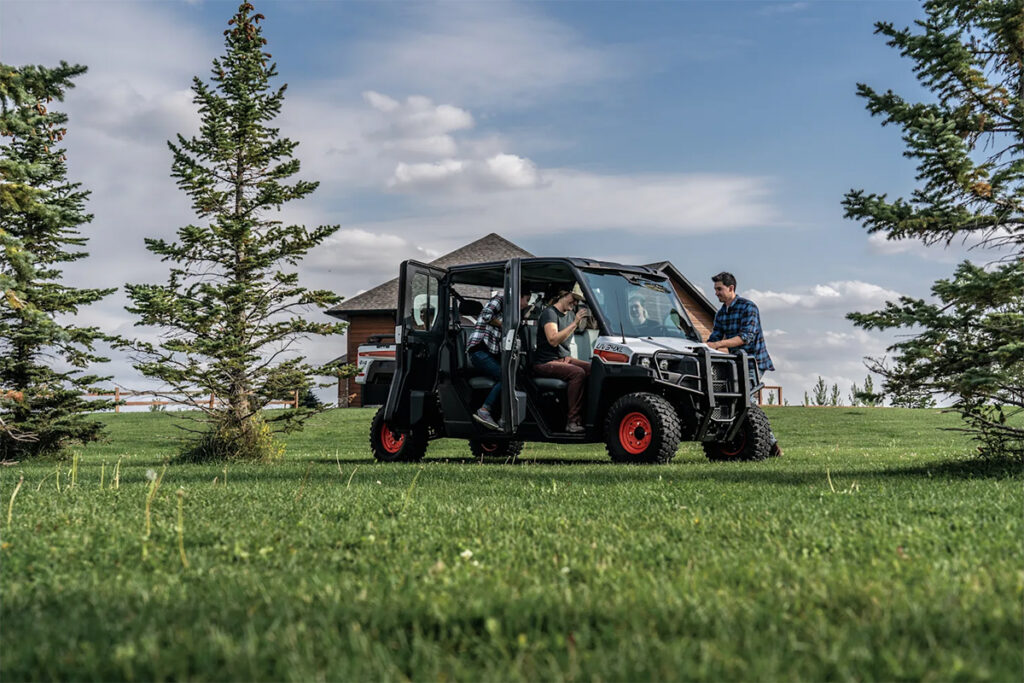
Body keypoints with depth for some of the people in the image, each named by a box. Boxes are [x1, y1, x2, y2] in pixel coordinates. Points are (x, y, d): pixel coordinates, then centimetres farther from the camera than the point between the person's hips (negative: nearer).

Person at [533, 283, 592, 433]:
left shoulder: (570, 315, 16)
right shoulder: (550, 313, -11)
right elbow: (553, 340, -26)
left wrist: (568, 356, 12)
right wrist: (575, 323, -28)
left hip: (563, 359, 8)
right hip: (546, 363, -8)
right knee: (578, 373, -32)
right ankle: (573, 422, -32)